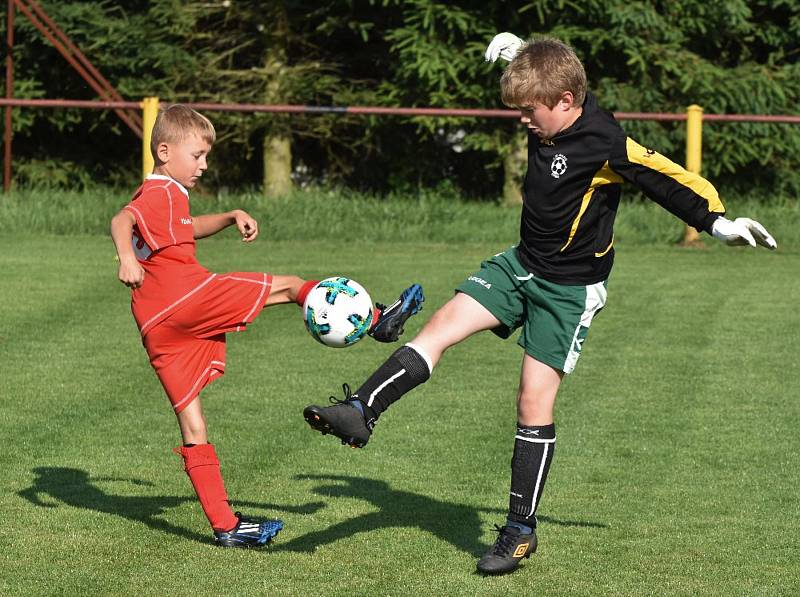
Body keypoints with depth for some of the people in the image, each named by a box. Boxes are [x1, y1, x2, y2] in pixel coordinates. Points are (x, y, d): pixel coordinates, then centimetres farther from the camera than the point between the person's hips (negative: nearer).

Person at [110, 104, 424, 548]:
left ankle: (224, 526, 6)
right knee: (288, 286, 4)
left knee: (191, 425, 6)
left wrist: (231, 218, 32)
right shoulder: (162, 193, -3)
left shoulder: (160, 195, 29)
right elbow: (121, 221, -22)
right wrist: (126, 257, -40)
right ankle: (377, 321, 13)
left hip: (155, 327, 10)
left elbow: (190, 228, 47)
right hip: (189, 296, -10)